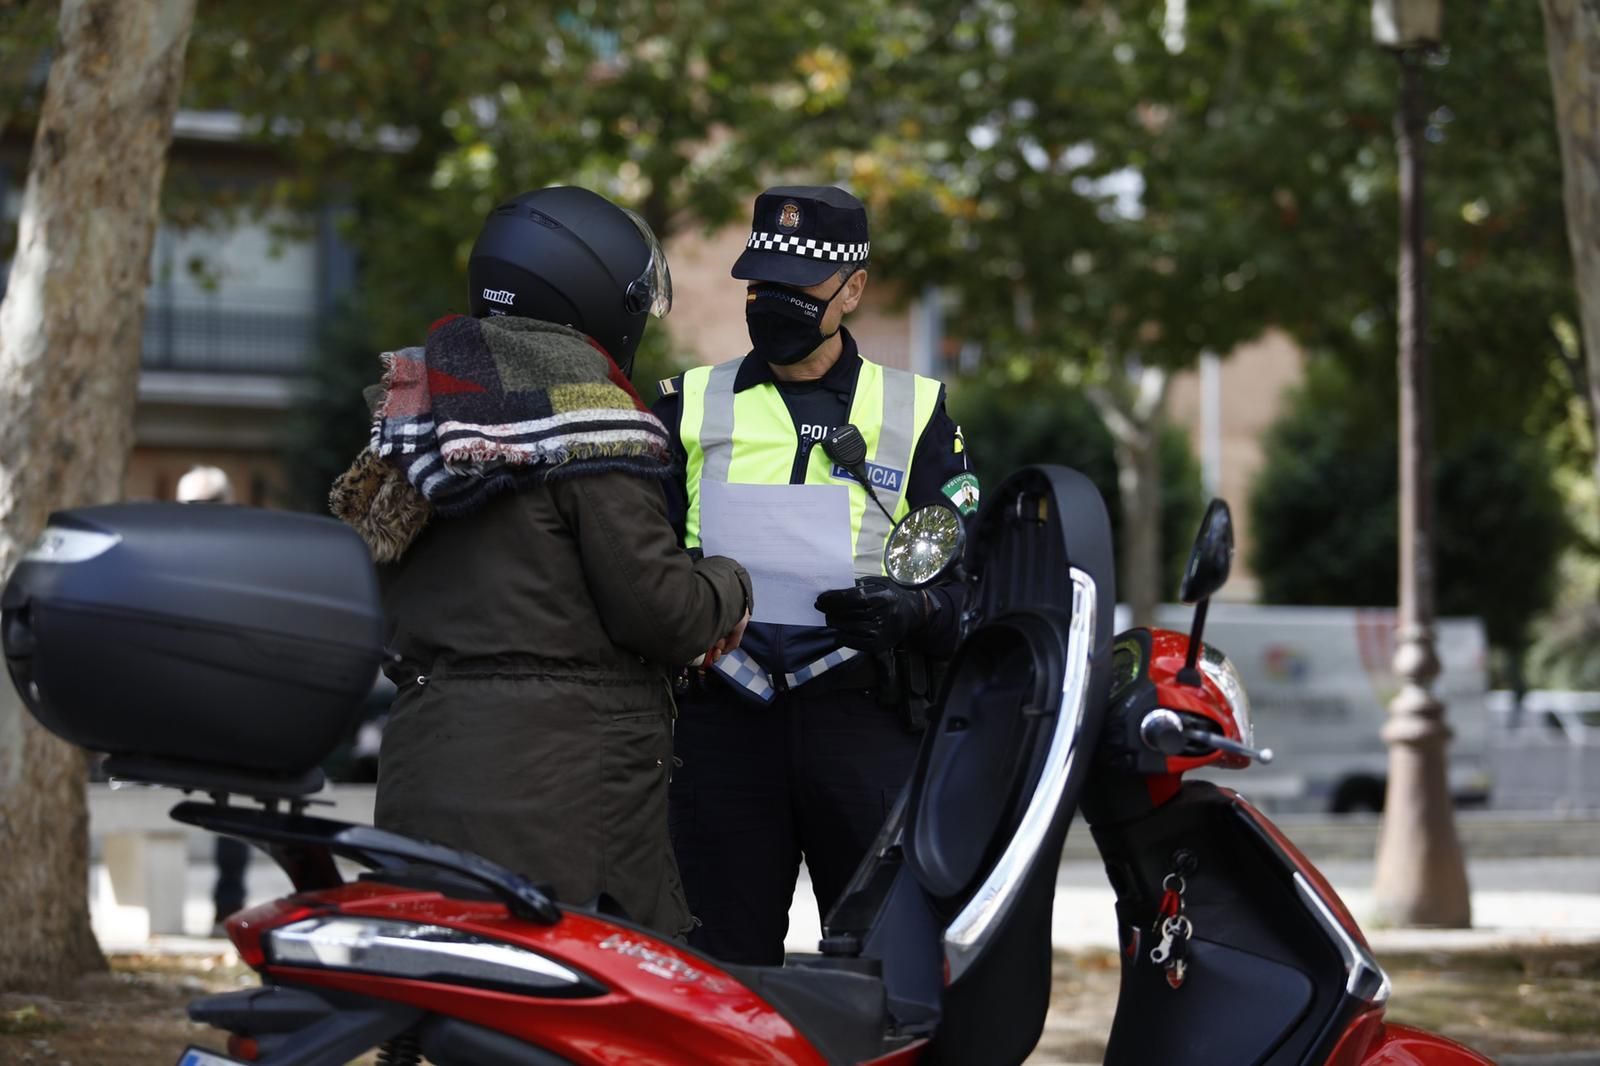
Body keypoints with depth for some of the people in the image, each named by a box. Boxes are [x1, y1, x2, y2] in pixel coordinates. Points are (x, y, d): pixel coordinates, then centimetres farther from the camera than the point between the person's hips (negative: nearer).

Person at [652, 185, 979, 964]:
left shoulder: (916, 410, 13)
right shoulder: (690, 403, 16)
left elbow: (968, 581, 10)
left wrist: (912, 610, -12)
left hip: (864, 717, -1)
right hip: (724, 716, 1)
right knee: (724, 964, 1)